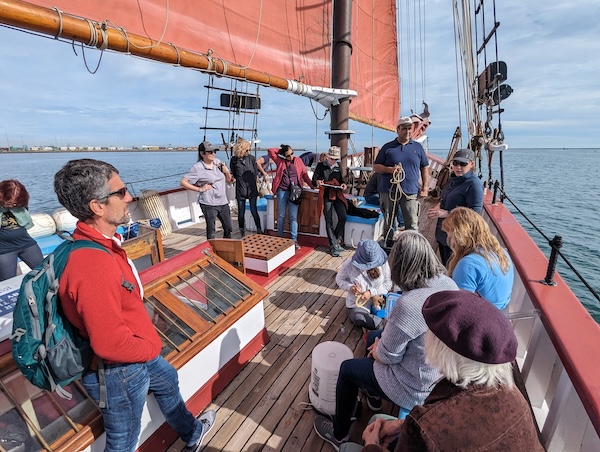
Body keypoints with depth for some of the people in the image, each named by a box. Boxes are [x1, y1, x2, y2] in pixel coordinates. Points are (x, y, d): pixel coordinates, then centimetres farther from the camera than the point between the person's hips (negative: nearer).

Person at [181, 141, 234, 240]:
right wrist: (200, 189, -12)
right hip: (209, 204, -6)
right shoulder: (197, 168, -10)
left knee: (228, 228, 16)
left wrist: (226, 171, -4)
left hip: (223, 202, 6)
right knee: (211, 232, 0)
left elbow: (228, 179, 16)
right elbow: (183, 182, -11)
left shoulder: (217, 162, 6)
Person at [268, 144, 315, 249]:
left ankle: (294, 240, 2)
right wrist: (281, 150, 7)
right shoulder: (280, 161, 6)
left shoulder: (298, 161, 9)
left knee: (293, 217, 0)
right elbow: (270, 150, 2)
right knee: (281, 216, 7)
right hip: (282, 191, 0)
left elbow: (304, 174, 9)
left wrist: (312, 185, 3)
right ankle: (280, 238, 18)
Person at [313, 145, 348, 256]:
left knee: (343, 217, -11)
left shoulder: (338, 167, 16)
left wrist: (343, 184, -3)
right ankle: (334, 246, 3)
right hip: (326, 196, -3)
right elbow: (313, 180, -1)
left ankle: (336, 241, 6)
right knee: (329, 221, -3)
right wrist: (317, 182, -25)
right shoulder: (321, 166, 4)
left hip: (337, 195, 4)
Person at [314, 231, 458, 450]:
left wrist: (376, 349, 1)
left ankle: (339, 434, 37)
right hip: (442, 375, 8)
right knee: (373, 336, 25)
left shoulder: (407, 304, -36)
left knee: (347, 369, 14)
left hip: (416, 389, -7)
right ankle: (374, 396, 49)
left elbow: (387, 356, -22)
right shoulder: (448, 283, -11)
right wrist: (379, 342, 3)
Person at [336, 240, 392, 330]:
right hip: (357, 304, -2)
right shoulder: (349, 265, -19)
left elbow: (388, 283, -8)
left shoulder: (382, 263, -15)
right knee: (359, 320, -32)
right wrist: (350, 287, -23)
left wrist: (371, 292, -23)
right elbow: (339, 279, -2)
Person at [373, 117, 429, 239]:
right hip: (389, 192, 0)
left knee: (412, 225, -2)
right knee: (388, 224, 8)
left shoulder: (418, 147, 12)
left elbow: (425, 168, 15)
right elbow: (375, 166, 7)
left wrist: (425, 187, 6)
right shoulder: (388, 147, 7)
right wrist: (389, 169, -12)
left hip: (410, 192, 1)